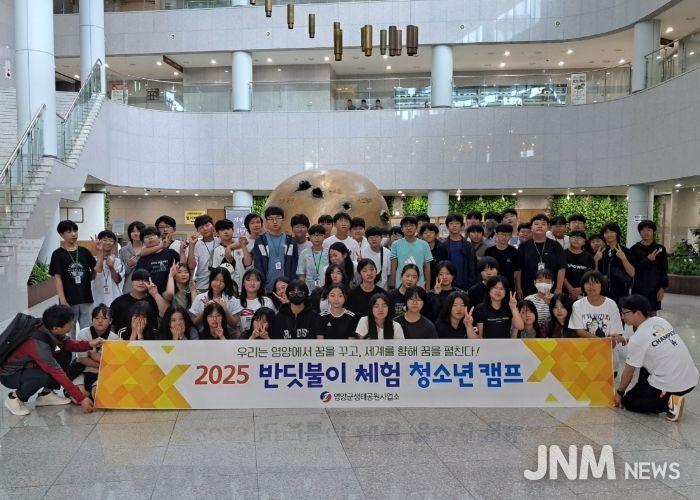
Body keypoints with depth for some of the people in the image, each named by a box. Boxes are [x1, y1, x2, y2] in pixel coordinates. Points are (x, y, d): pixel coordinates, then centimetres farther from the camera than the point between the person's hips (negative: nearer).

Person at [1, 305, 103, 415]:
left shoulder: (48, 329, -16)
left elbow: (68, 345, -3)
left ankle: (46, 394, 5)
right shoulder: (39, 344, -37)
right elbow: (58, 373, -34)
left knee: (65, 355, -4)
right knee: (44, 376, -35)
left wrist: (90, 344, -22)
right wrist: (81, 398, -31)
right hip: (9, 374, -8)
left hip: (27, 365, 8)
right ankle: (15, 398, -7)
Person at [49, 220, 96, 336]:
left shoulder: (84, 252, 7)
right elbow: (57, 278, -6)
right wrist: (63, 300, -13)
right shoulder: (58, 254, -1)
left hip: (86, 299, 3)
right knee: (69, 332, 7)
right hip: (69, 300, -3)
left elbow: (95, 272, 8)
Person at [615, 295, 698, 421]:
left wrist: (619, 393, 15)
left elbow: (628, 373, -1)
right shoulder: (661, 322, 7)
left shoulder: (636, 339, -13)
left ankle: (668, 402, -6)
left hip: (671, 385, -8)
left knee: (628, 401, 10)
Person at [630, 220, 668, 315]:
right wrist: (647, 260, -16)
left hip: (654, 289, 1)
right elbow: (633, 270, -6)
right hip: (638, 289, -1)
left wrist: (662, 287, -4)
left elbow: (664, 270, 4)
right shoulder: (634, 249, 0)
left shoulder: (660, 249, 3)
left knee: (652, 314, 5)